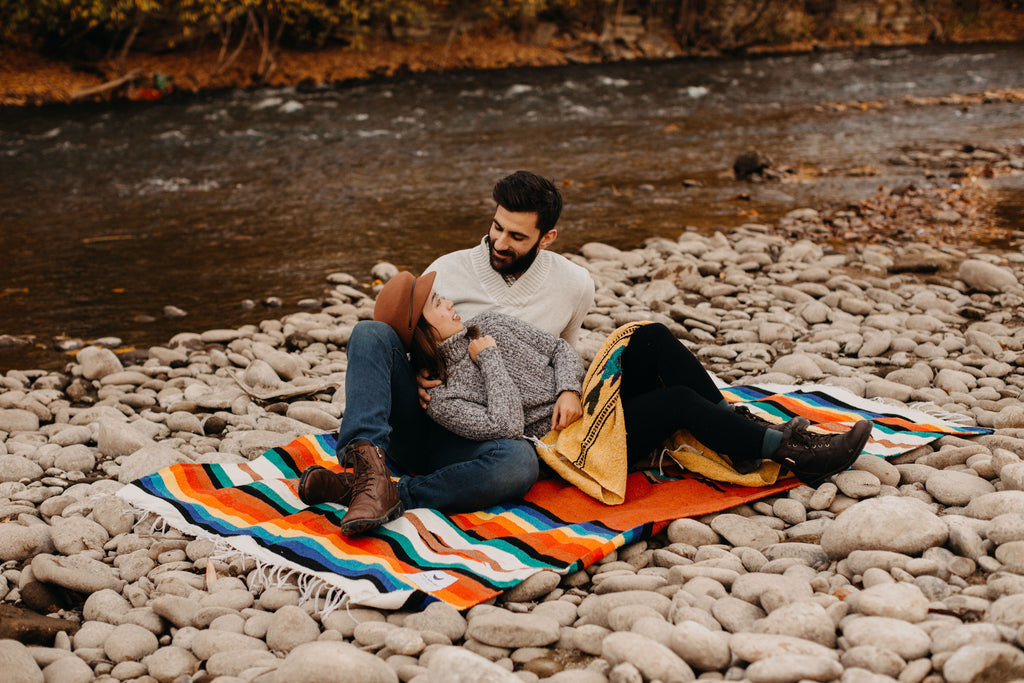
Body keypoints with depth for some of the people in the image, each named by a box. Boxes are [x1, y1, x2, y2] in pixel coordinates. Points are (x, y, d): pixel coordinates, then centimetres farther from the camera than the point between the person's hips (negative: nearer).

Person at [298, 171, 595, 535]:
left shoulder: (574, 285, 4)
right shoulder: (448, 271, 1)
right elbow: (407, 338, 12)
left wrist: (568, 392, 9)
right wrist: (420, 375, -8)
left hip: (475, 439, -1)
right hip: (414, 423, 1)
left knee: (519, 463, -38)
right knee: (370, 331, -25)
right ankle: (370, 462, -44)